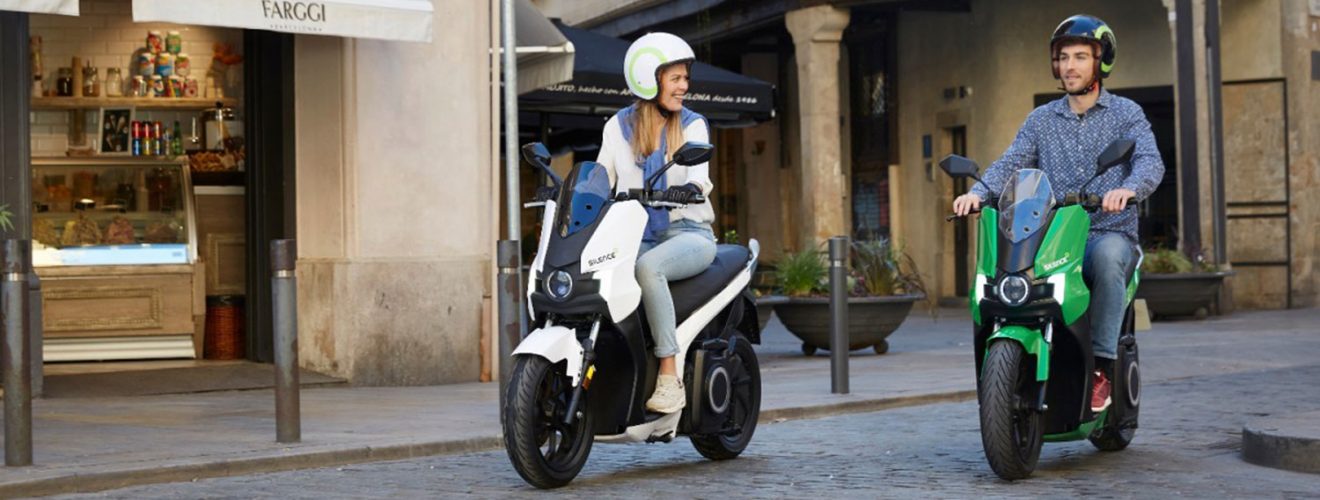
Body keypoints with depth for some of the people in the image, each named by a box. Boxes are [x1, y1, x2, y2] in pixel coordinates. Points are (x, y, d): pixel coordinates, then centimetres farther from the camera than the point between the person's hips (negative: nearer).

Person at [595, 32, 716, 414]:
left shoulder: (692, 125, 5)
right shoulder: (619, 126, 12)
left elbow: (700, 173, -12)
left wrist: (690, 188, -35)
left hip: (688, 234, -3)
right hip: (637, 235, 3)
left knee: (647, 267, -37)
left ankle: (669, 378, -35)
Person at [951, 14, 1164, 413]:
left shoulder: (1126, 114, 9)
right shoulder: (1041, 120, 18)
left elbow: (1150, 161, -8)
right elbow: (1011, 164, 4)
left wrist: (1128, 188, -32)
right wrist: (978, 192, -18)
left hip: (1111, 234, -2)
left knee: (1107, 254, -40)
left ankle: (1101, 368, -35)